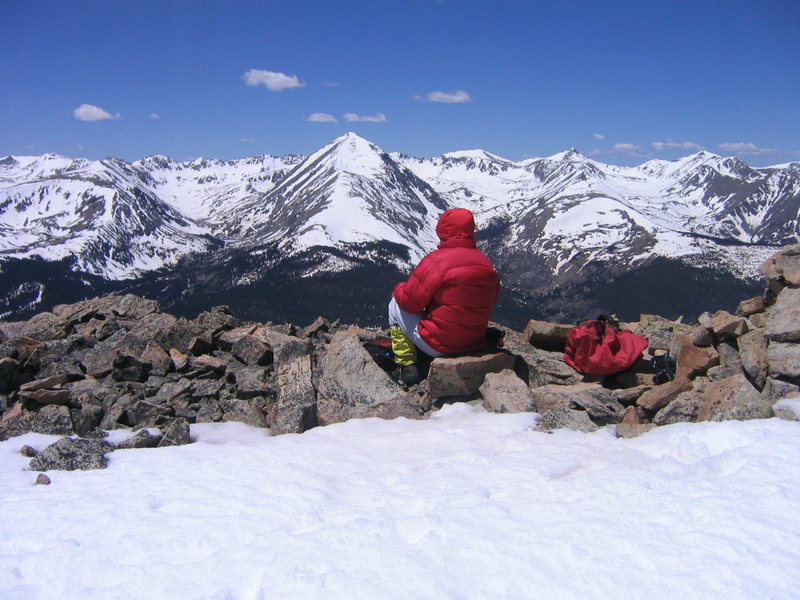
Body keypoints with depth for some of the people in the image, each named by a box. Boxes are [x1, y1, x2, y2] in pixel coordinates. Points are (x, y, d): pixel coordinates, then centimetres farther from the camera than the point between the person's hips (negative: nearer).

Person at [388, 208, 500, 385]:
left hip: (438, 346, -6)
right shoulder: (486, 263, 0)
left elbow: (410, 301, -13)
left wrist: (399, 289, 9)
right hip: (475, 343, 7)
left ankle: (406, 366, 11)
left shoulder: (436, 260, -19)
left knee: (396, 306, 14)